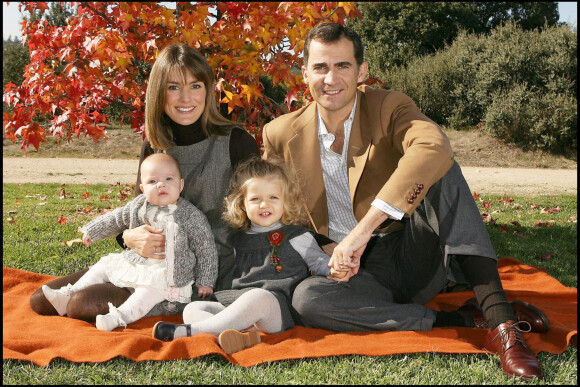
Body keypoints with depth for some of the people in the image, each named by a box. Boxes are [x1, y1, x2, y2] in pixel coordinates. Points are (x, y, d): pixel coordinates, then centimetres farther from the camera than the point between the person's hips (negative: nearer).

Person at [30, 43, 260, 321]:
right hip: (152, 262, 7)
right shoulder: (153, 148, 7)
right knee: (42, 300, 3)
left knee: (82, 305, -22)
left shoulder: (235, 142, -9)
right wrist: (130, 237, -15)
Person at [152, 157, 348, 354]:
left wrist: (333, 269, -6)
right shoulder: (239, 240, 25)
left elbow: (319, 261, 14)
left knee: (257, 297, -39)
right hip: (234, 303, 6)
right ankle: (238, 336, -43)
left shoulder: (297, 237, 12)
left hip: (276, 306, -6)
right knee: (192, 309, -14)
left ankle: (191, 331, -36)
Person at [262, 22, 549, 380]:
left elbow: (434, 148, -33)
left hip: (416, 254, -1)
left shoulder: (389, 107, -8)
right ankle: (459, 320, -22)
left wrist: (363, 230, -40)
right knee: (306, 298, -31)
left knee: (438, 168, -26)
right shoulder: (282, 134, 1)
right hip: (357, 272, 2)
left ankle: (499, 318, -32)